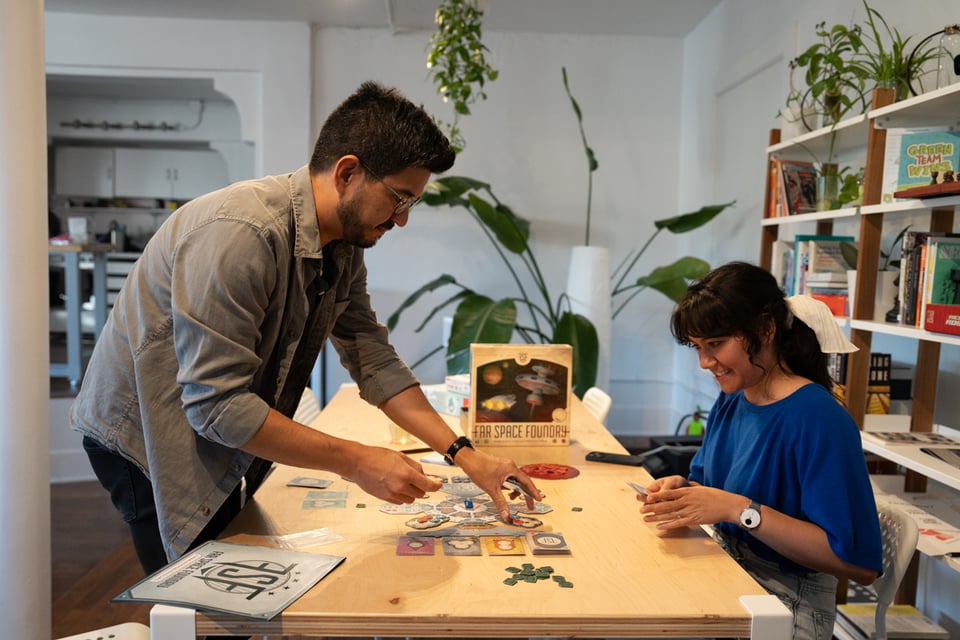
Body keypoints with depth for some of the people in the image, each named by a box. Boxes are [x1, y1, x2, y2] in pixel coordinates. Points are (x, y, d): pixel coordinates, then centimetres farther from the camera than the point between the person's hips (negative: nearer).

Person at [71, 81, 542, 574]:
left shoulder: (344, 246, -3)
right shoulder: (239, 232, -31)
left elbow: (375, 363, -2)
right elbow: (216, 404, -32)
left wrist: (463, 456, -8)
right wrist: (356, 462, -28)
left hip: (218, 443, 8)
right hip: (148, 437, -7)